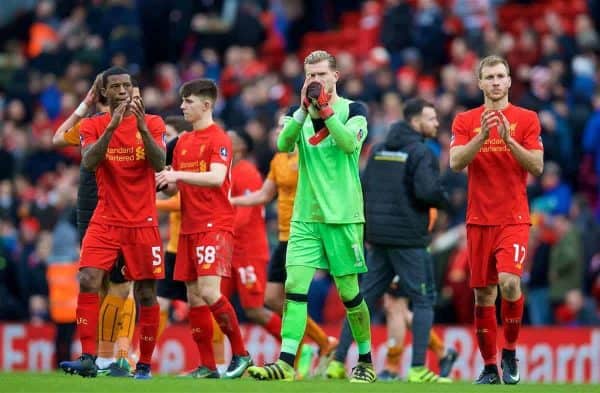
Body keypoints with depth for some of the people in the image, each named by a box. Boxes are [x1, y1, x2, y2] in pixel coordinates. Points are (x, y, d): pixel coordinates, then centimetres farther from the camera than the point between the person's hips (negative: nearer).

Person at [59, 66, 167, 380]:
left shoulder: (152, 123, 2)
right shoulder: (92, 126, 3)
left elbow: (159, 164, -13)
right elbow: (88, 162, -14)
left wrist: (141, 126, -25)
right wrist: (112, 126, -26)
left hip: (143, 223, 0)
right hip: (105, 221, 0)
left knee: (146, 293, 1)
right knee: (88, 282, -17)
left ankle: (144, 364, 10)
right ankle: (88, 358, -19)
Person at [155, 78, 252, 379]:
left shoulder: (218, 139, -6)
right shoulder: (182, 142, 16)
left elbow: (216, 177, -21)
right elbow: (174, 188, 20)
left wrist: (178, 175, -27)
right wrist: (163, 183, -2)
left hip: (214, 226, -8)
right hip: (189, 227, 8)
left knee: (209, 292, -19)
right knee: (194, 298, 4)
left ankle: (240, 354, -6)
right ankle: (207, 366, 8)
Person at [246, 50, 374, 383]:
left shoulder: (353, 110, 0)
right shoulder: (299, 112, 10)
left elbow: (349, 143, -19)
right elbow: (283, 144, -9)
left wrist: (324, 110, -24)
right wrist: (303, 110, -21)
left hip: (343, 217, -3)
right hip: (305, 217, 3)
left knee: (349, 291, 2)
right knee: (295, 285, -9)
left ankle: (366, 360, 17)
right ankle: (286, 363, -13)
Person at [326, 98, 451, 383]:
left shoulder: (379, 150, 13)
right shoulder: (421, 153, -10)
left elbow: (363, 188, 13)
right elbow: (427, 191, -21)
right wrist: (444, 199, -1)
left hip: (378, 237, 7)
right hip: (408, 238, -7)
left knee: (364, 298, 10)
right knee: (423, 300, 1)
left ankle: (338, 362, 8)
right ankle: (418, 369, -5)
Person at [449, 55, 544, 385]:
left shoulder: (526, 119, 2)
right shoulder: (465, 121, 7)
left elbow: (537, 167, -5)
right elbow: (455, 162, -6)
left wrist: (508, 139, -17)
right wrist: (482, 136, -19)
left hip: (514, 218, -2)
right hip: (479, 219, 2)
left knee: (509, 281, -22)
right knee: (483, 295, 4)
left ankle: (510, 352, -4)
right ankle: (489, 367, 14)